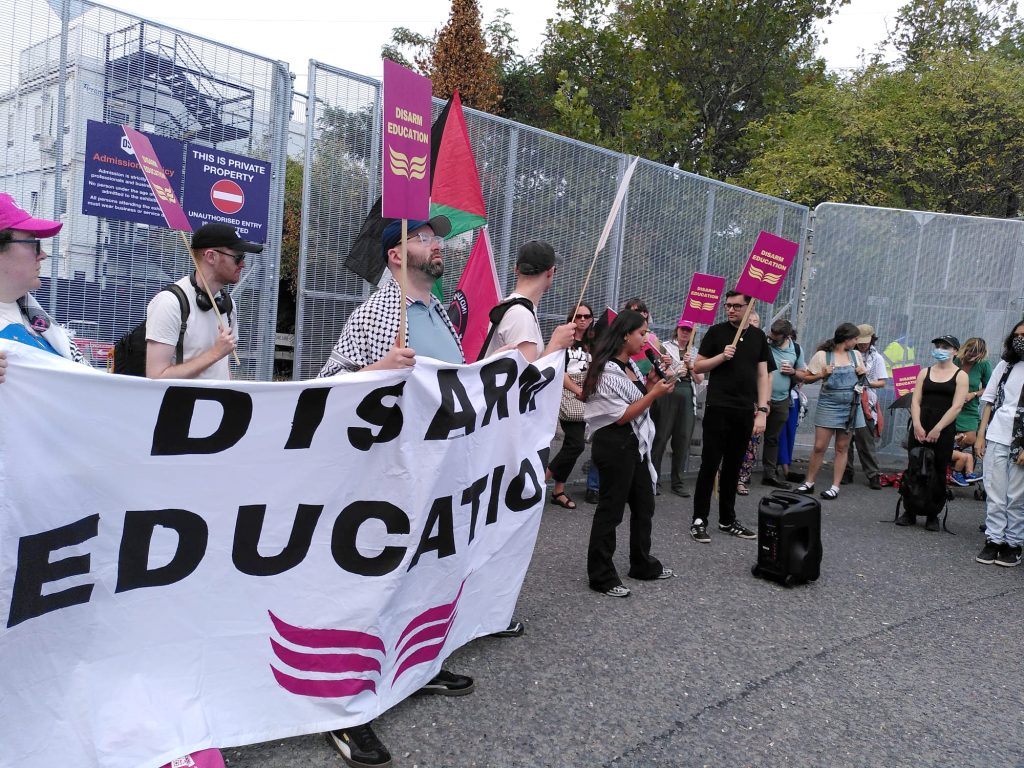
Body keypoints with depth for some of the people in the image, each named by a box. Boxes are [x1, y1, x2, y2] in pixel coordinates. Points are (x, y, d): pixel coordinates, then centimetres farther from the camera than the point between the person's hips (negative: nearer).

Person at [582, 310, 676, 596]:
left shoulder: (631, 366, 11)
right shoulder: (608, 371, -17)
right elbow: (622, 416, -19)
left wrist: (651, 385, 4)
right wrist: (654, 393, -18)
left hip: (636, 445, 10)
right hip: (615, 446, -10)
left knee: (644, 506, 17)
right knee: (610, 509, 0)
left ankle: (643, 564, 33)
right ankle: (601, 576, 11)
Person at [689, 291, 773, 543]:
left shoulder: (758, 336, 10)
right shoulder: (716, 331, 1)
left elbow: (763, 375, 8)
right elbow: (697, 367, 1)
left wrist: (762, 411, 0)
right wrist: (721, 356, -15)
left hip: (745, 411, 3)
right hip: (718, 408, -3)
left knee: (733, 467, 11)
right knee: (709, 465, -1)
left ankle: (727, 520, 21)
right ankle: (699, 520, 5)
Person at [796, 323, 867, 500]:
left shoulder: (856, 355, 8)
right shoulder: (822, 355, -5)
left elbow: (862, 375, 21)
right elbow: (807, 378, -1)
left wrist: (862, 373, 0)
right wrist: (822, 374, -17)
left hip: (850, 407, 3)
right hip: (828, 405, -3)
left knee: (842, 448, 6)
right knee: (819, 446, -2)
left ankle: (835, 487, 10)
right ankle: (809, 482, 11)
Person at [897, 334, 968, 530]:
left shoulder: (960, 376, 2)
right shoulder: (925, 372, 11)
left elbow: (956, 407, -7)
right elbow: (915, 401, 4)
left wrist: (937, 429, -14)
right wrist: (917, 425, -10)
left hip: (944, 428, -3)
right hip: (920, 426, 3)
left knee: (938, 471, 2)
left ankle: (933, 516, 10)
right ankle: (909, 512, 11)